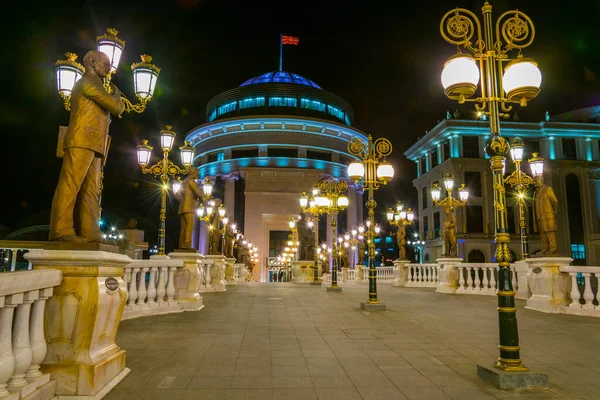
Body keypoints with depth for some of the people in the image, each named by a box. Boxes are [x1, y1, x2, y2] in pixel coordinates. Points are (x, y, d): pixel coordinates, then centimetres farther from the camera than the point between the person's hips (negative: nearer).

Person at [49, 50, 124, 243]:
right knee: (70, 184, -14)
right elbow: (116, 107, -4)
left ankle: (89, 232, -5)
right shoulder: (88, 81, 1)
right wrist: (116, 95, 13)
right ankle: (61, 230, -18)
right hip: (82, 142, -10)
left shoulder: (92, 85, 31)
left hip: (92, 144, 10)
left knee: (91, 190, 0)